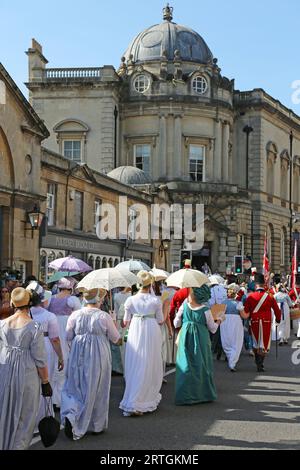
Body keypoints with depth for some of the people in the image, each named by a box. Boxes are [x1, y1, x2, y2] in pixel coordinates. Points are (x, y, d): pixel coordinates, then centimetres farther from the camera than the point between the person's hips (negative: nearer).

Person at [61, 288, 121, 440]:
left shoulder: (74, 315, -5)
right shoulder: (104, 317, -11)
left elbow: (68, 337, 4)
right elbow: (116, 339, -1)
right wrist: (120, 339, 21)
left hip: (78, 356, 2)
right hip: (98, 357, -2)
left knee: (76, 387, 14)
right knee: (97, 390, 12)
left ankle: (70, 415, -11)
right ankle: (97, 425, 24)